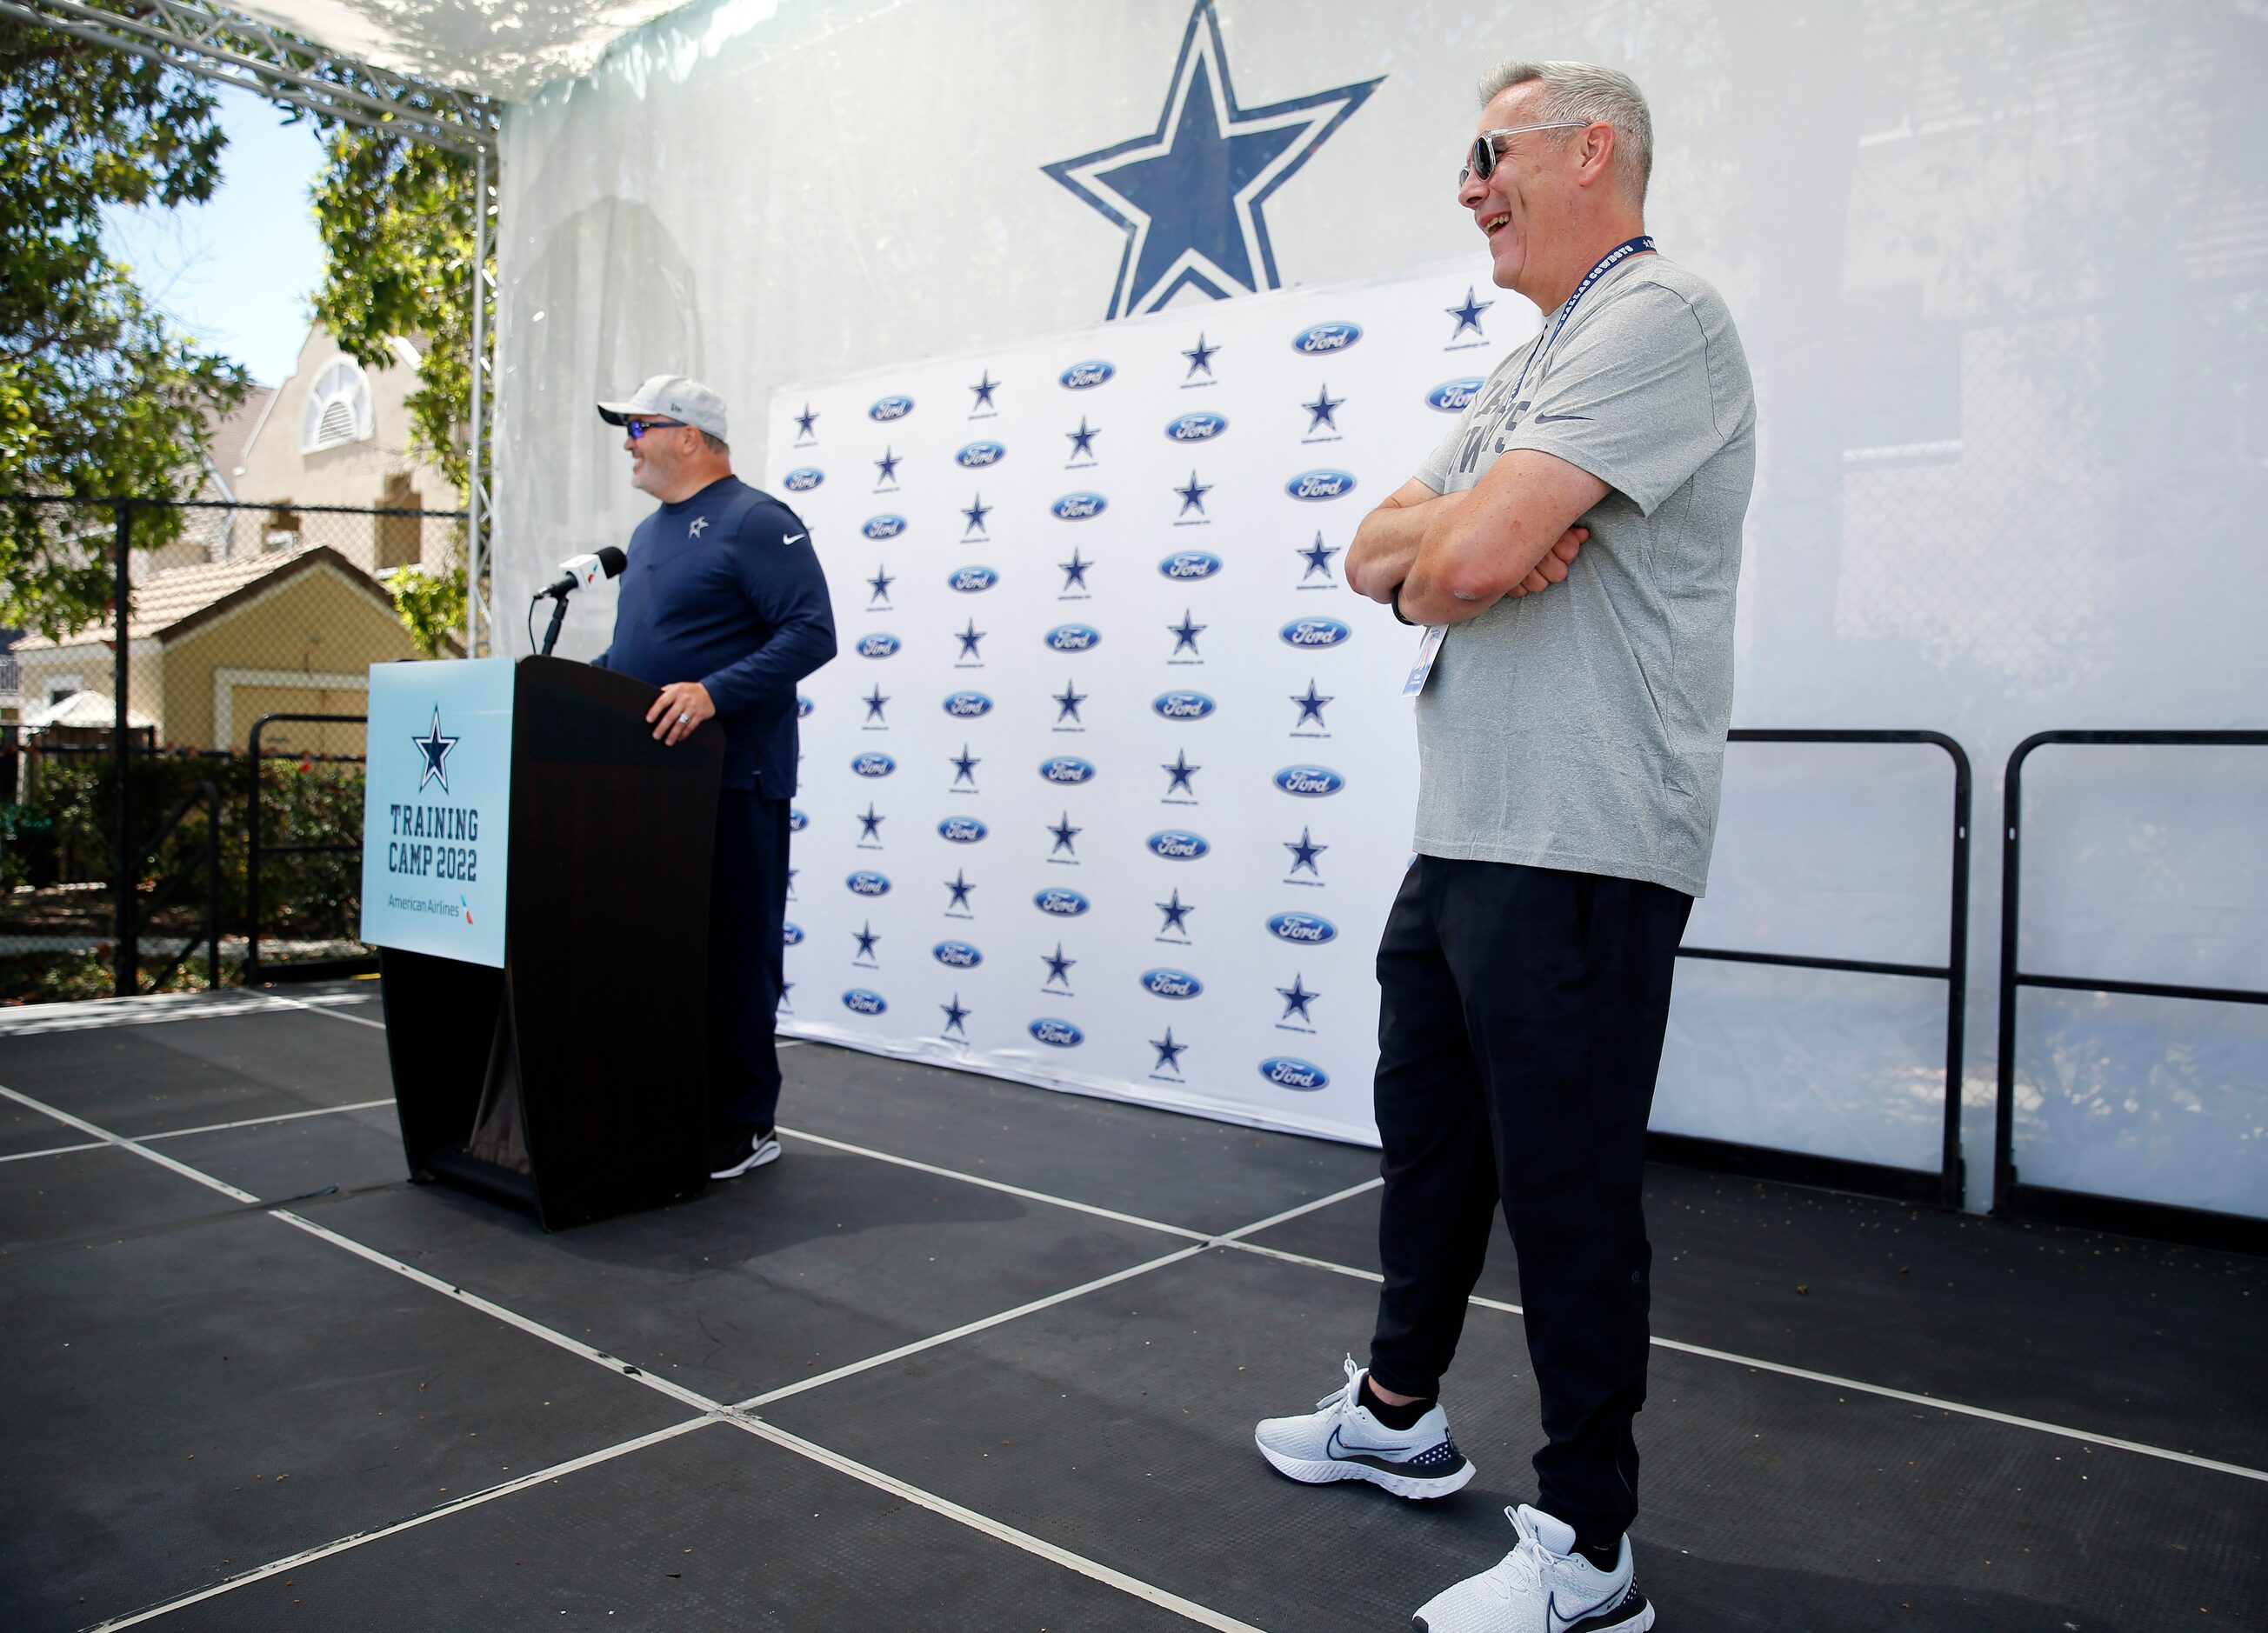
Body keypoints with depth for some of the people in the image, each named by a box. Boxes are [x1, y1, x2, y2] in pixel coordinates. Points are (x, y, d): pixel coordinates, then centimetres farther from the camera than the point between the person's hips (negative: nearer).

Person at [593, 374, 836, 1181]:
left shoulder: (756, 521, -7)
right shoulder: (650, 533, 21)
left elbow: (811, 633, -18)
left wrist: (715, 693, -27)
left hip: (733, 781, -8)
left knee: (733, 953, -3)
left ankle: (743, 1127, 7)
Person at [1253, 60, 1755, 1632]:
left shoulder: (1658, 316, -11)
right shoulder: (1526, 370, 21)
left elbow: (1470, 560, -24)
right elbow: (1374, 552, 11)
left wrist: (1439, 549, -2)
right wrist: (1464, 536, -10)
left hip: (1577, 854, -10)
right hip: (1462, 837, 10)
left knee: (1568, 1192, -1)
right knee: (1429, 1134, 20)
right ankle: (1400, 1413, 40)